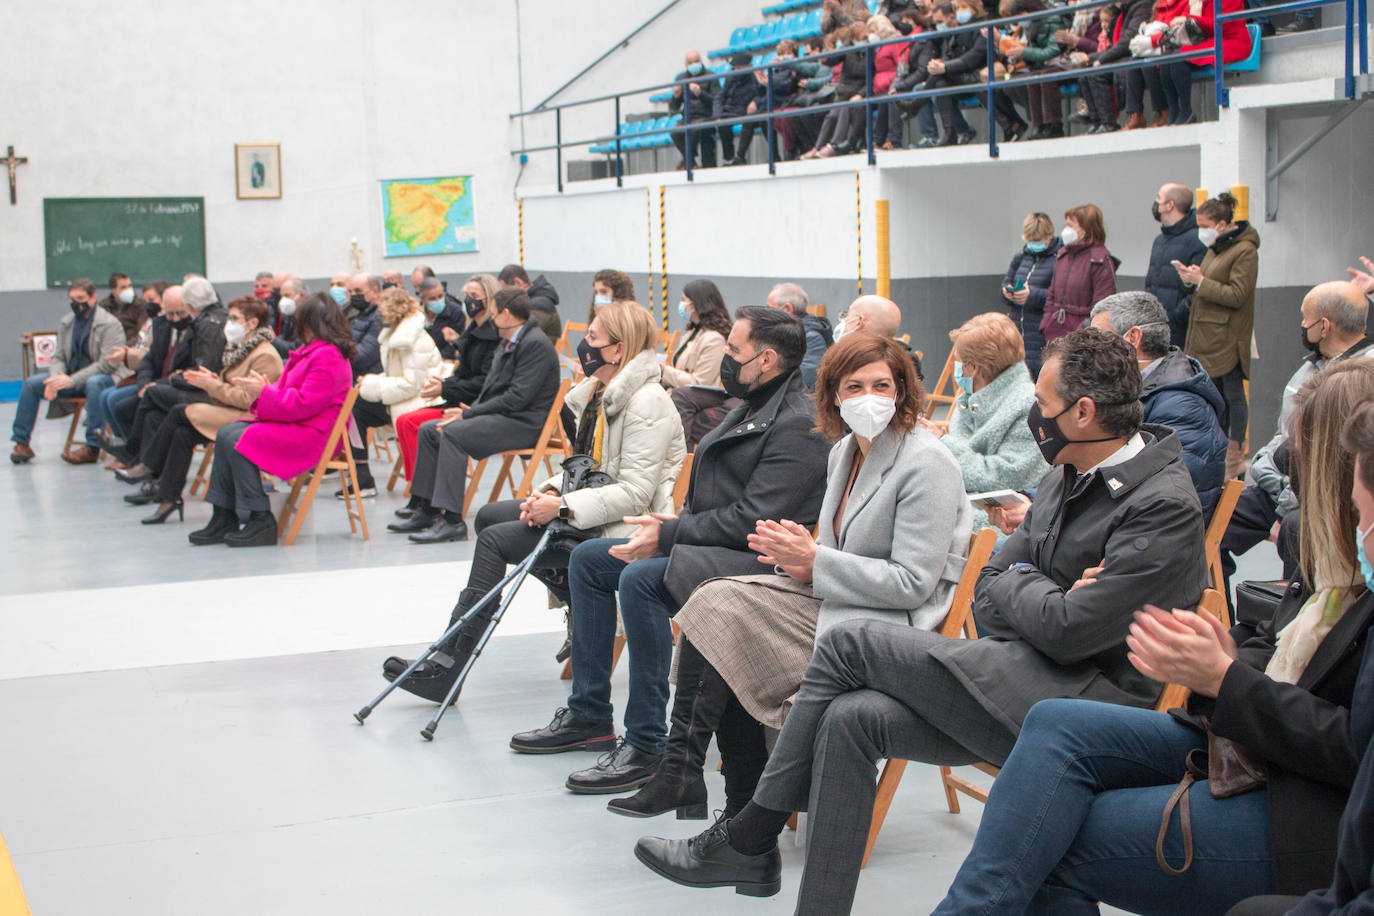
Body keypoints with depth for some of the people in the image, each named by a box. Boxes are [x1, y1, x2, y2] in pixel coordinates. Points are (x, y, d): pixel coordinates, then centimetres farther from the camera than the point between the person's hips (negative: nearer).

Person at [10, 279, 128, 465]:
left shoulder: (110, 324, -12)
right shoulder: (66, 323, 10)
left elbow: (107, 364, -20)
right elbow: (58, 357, 10)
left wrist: (72, 380, -27)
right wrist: (55, 379, -14)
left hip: (106, 378, -7)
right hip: (71, 378, 7)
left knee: (94, 383, -41)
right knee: (31, 383, -7)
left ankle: (93, 448, -40)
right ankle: (21, 444, -6)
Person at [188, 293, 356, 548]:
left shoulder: (328, 356, -16)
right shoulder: (312, 352, 19)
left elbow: (305, 403, -22)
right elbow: (288, 392, 21)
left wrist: (265, 392, -15)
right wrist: (259, 391, 1)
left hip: (312, 434, -11)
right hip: (294, 425, 11)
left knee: (238, 441, -23)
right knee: (226, 434, 2)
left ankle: (261, 522, -18)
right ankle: (223, 519, -1)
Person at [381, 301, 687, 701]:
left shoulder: (647, 403, -18)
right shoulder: (598, 394, 12)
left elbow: (634, 493, -24)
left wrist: (563, 507, -25)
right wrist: (551, 492, -2)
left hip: (620, 528, -11)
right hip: (588, 510, 11)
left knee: (496, 540, -16)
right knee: (489, 516, 10)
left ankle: (446, 668, -12)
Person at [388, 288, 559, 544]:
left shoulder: (535, 344, -14)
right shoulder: (508, 343, 19)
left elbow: (518, 397, -22)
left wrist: (470, 413, -17)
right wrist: (469, 410, -1)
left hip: (523, 422, -11)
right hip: (501, 416, 11)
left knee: (453, 433, -28)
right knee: (429, 430, 3)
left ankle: (452, 521, -30)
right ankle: (426, 510, 3)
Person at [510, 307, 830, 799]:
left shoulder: (797, 426, -17)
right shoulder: (753, 406, 16)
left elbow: (751, 522, -24)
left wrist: (670, 534, -18)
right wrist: (672, 524, 2)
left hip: (758, 562, -11)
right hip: (712, 543, 11)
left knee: (641, 579, -33)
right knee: (589, 558, 10)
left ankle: (646, 746, -24)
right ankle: (589, 715, 14)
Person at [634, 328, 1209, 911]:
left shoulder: (1165, 506, -15)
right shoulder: (1067, 478, 14)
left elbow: (1067, 631, -21)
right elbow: (989, 592, 13)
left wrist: (1022, 582, -1)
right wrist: (1051, 594, -7)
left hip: (1081, 703, -9)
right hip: (1019, 684, 9)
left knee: (849, 643, -11)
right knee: (852, 718, -13)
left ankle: (748, 839, 0)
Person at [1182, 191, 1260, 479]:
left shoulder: (1244, 251, -13)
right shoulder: (1215, 249, 15)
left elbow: (1236, 295, -19)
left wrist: (1200, 282, -18)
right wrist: (1191, 280, 2)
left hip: (1228, 338, -9)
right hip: (1208, 334, 9)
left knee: (1233, 395, -2)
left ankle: (1235, 455, 4)